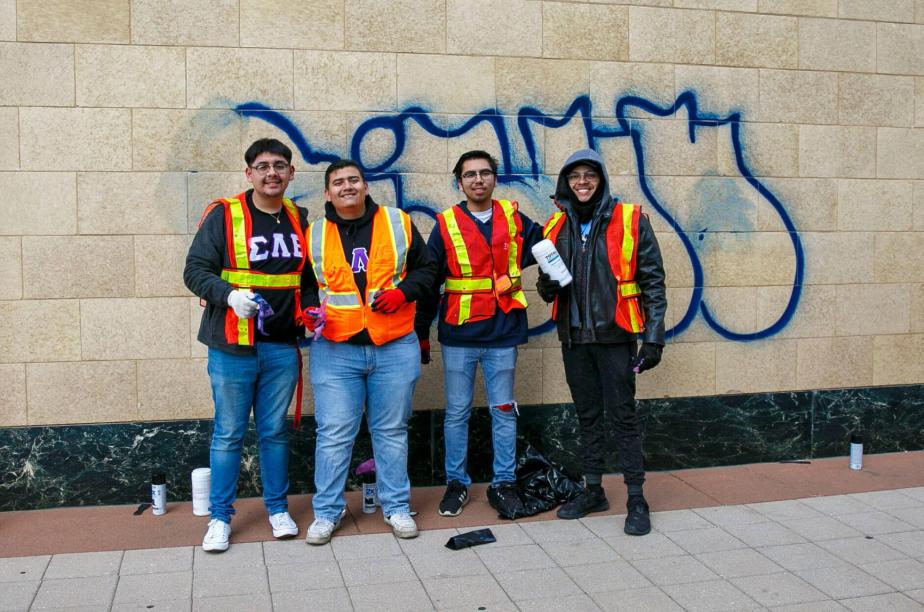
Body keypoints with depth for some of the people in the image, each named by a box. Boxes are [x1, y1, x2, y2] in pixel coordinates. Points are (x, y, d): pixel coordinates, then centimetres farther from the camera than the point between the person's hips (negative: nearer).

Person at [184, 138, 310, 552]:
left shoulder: (300, 220, 9)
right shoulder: (224, 215, -5)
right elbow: (195, 270, -8)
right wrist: (230, 295, -23)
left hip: (282, 346, 3)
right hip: (232, 346, -3)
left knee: (275, 431, 13)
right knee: (229, 433, 5)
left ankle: (277, 508, 27)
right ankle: (220, 517, 18)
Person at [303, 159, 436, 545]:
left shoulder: (398, 223, 4)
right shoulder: (315, 235, 5)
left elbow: (425, 268, 9)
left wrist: (403, 292, -9)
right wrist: (310, 310, -5)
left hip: (394, 348, 0)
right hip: (335, 350, 0)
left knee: (392, 431, 11)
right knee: (333, 434, 1)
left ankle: (396, 506, 24)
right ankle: (327, 512, 15)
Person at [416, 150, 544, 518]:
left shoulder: (513, 219, 5)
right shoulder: (446, 225, 0)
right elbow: (429, 282, 3)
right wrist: (421, 333, 3)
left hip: (502, 335, 1)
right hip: (458, 336, -1)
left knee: (504, 411, 8)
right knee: (457, 413, 7)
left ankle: (504, 484, 19)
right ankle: (456, 482, 20)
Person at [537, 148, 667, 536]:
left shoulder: (630, 220, -5)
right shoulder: (557, 226, 9)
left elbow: (652, 280, -6)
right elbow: (547, 283, 19)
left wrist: (653, 337, -11)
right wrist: (547, 286, -6)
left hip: (614, 335, -4)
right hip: (574, 336, 5)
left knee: (623, 415, -1)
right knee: (587, 415, 13)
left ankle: (636, 498, 9)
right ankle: (593, 490, 25)